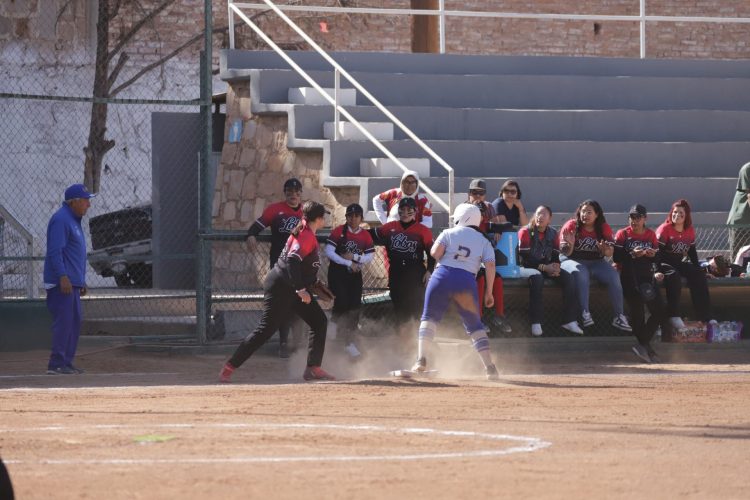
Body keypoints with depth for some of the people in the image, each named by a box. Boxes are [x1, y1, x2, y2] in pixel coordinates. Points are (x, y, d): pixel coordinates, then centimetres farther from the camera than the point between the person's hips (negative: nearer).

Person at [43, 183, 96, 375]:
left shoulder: (74, 220, 20)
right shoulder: (61, 219, -13)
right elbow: (55, 251, -20)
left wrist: (81, 280, 25)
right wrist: (63, 277, -26)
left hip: (72, 282, 11)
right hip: (62, 282, -11)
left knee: (74, 323, 11)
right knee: (63, 321, -12)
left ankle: (67, 362, 16)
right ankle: (56, 364, -11)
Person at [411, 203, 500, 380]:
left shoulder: (448, 233, 10)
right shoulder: (483, 241, 15)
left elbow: (435, 252, -5)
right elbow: (490, 265, 2)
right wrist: (488, 292, 4)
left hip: (443, 276, -2)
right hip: (467, 281, 2)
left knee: (429, 317, 9)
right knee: (474, 324, 13)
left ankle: (421, 360, -7)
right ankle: (489, 367, 7)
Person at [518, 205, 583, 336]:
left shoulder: (552, 233, 9)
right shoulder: (526, 232, -7)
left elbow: (556, 256, 9)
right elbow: (524, 257, -14)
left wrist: (556, 267, -15)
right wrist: (544, 267, -21)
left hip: (547, 267, 5)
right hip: (529, 267, -5)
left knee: (569, 278, -18)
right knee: (537, 278, -39)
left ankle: (569, 320, -17)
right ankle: (536, 323, -39)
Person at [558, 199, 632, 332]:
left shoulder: (604, 228, 3)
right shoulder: (571, 226, -4)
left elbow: (610, 252, -2)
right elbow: (565, 253, -6)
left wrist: (604, 250, -26)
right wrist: (570, 245, -29)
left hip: (595, 262, 3)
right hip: (573, 261, -3)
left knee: (613, 275, -22)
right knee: (581, 274, -36)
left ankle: (619, 317, -21)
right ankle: (585, 314, -40)